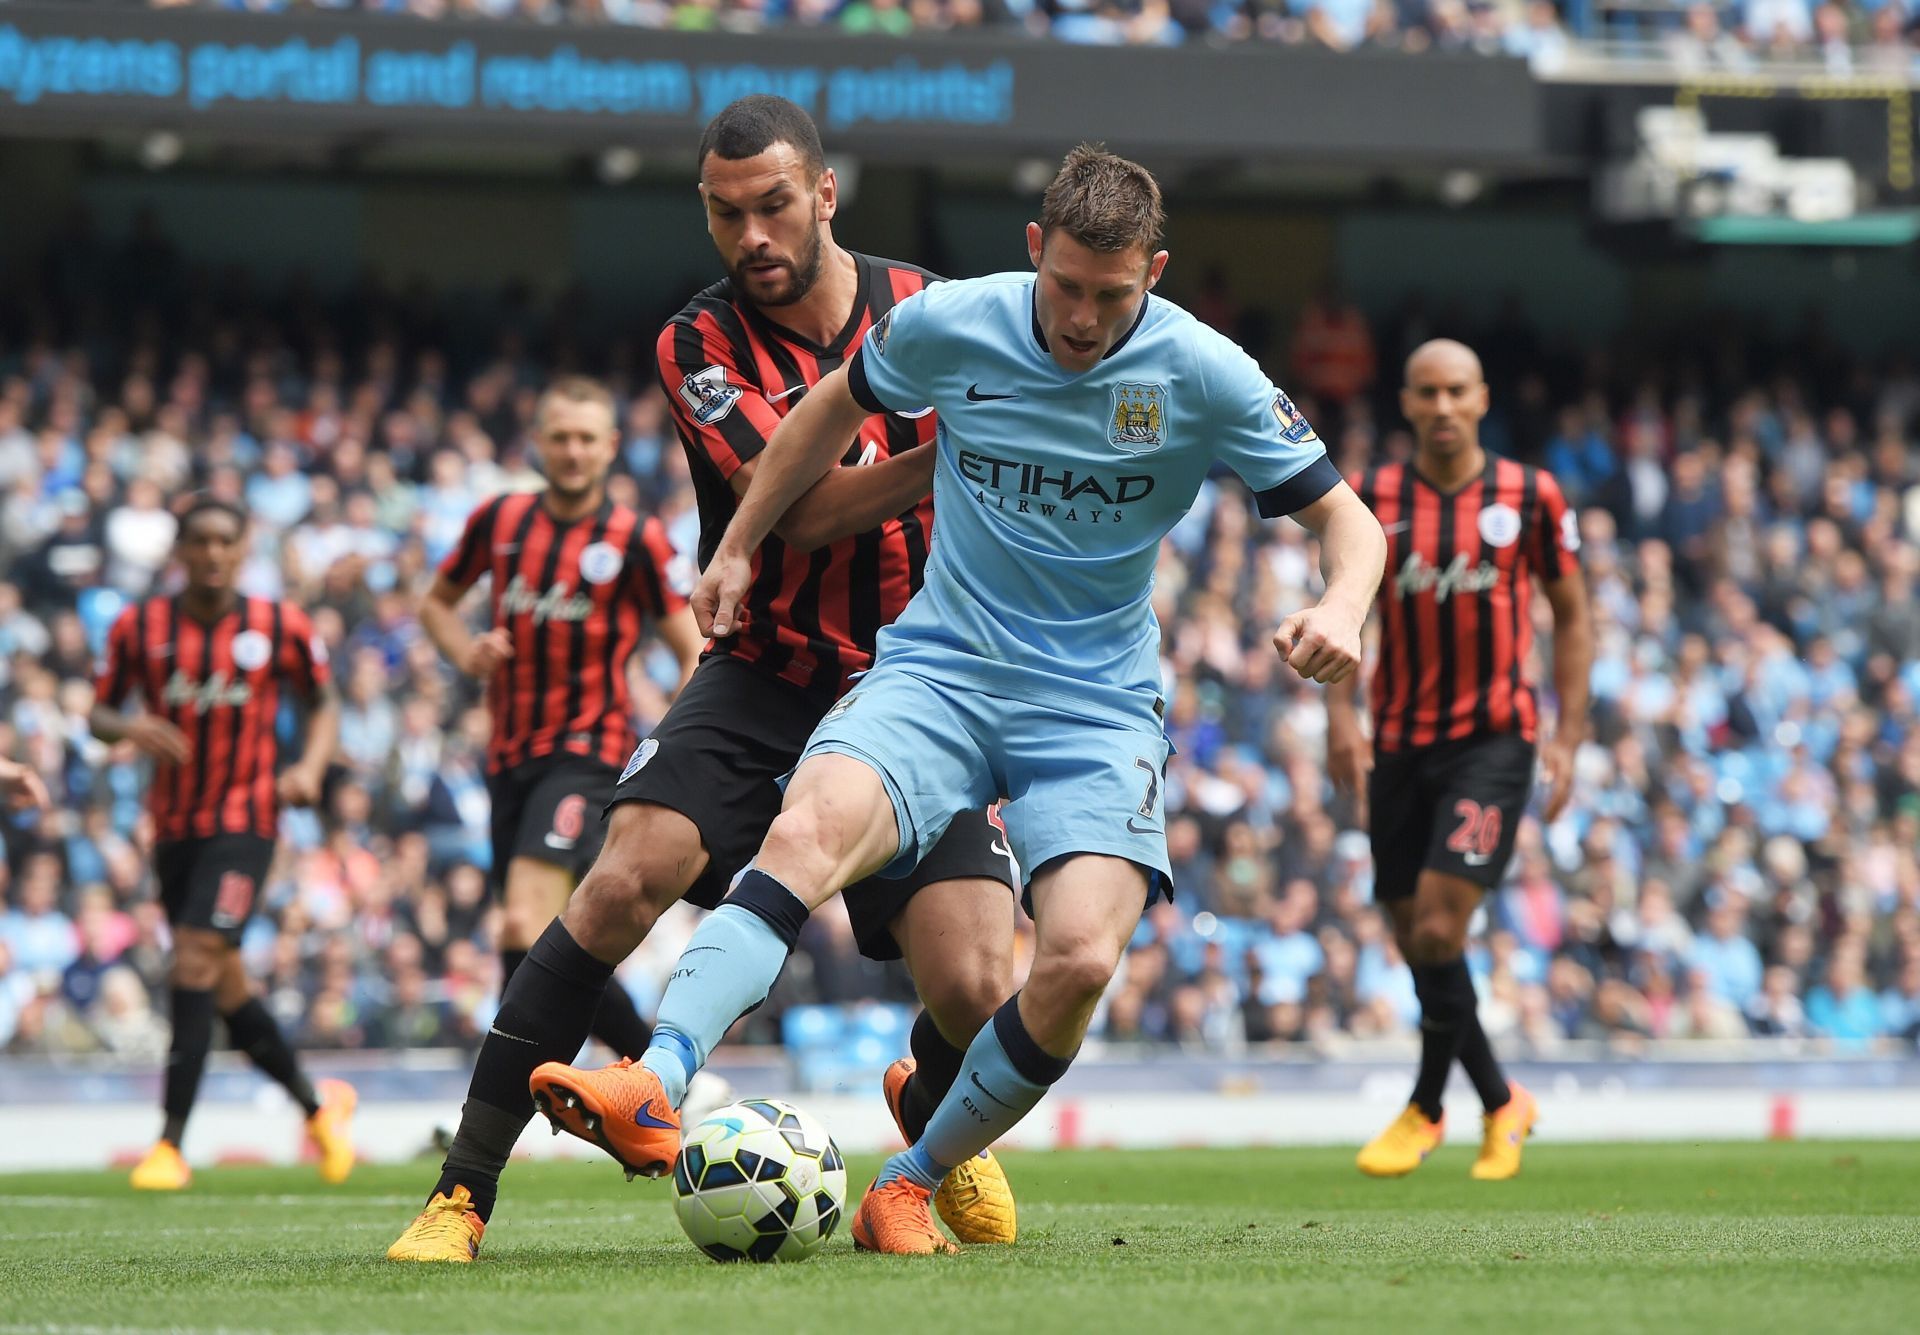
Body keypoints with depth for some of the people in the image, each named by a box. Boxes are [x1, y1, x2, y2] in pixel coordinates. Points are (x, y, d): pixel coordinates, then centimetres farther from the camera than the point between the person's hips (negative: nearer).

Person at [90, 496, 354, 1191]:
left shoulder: (280, 627, -3)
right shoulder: (140, 628, 0)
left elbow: (324, 703, 10)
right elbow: (99, 713, 7)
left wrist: (311, 767, -8)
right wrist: (130, 727, -16)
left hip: (244, 822, -4)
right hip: (173, 825, 4)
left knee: (196, 960, -19)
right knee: (225, 992, 9)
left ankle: (171, 1144, -17)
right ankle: (318, 1102, 32)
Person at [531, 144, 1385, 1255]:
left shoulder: (1202, 374, -8)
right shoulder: (950, 326, -4)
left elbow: (1345, 517, -2)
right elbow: (840, 405, 17)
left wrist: (1341, 609, -24)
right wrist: (738, 547, 19)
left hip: (1097, 703, 0)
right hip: (940, 664, 1)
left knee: (1082, 956, -25)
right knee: (810, 829, -32)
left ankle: (913, 1183, -4)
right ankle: (657, 1089, -47)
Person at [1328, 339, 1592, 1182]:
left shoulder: (1530, 497, 0)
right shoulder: (1372, 499, 3)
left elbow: (1570, 615, 8)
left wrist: (1568, 739, 2)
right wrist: (1341, 716, -6)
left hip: (1494, 737, -3)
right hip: (1400, 742, 3)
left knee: (1438, 924, -14)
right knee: (1415, 939, 4)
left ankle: (1426, 1108, 3)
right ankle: (1501, 1103, 23)